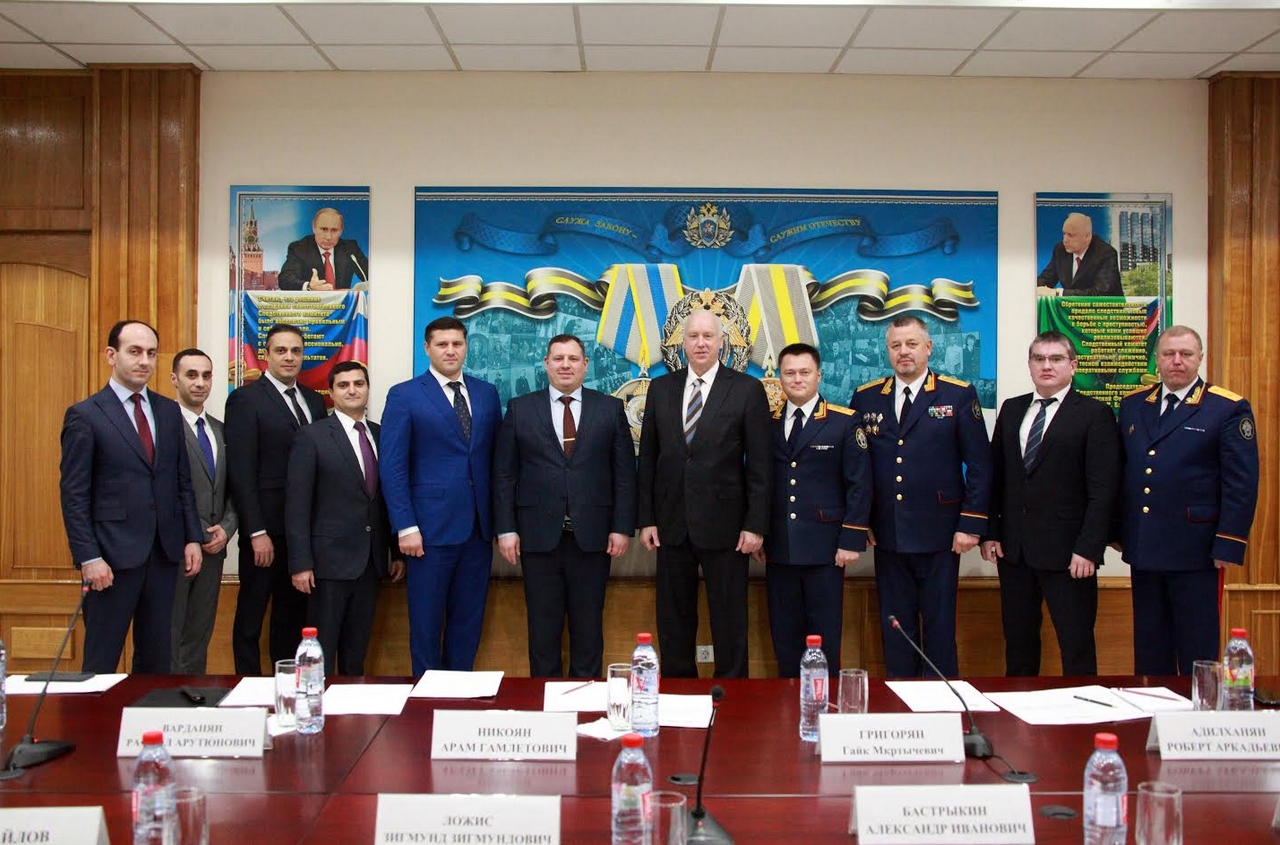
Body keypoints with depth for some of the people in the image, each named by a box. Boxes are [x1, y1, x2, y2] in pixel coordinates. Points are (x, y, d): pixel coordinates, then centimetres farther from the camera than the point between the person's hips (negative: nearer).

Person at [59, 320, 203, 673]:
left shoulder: (169, 411, 11)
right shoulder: (84, 415, -5)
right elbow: (74, 495, -8)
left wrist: (192, 537, 7)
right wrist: (88, 557, -13)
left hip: (165, 551, 5)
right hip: (113, 555, -5)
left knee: (157, 657, 11)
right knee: (101, 661, 3)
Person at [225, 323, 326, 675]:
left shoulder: (314, 401, 13)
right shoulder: (245, 399, -5)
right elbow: (241, 471, -11)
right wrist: (257, 532, -15)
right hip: (265, 530, -6)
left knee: (293, 616, 13)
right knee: (251, 617, 5)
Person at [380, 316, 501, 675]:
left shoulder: (486, 393, 10)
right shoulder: (404, 396, -2)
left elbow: (496, 458, 11)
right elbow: (392, 467, -6)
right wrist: (406, 527, -12)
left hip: (478, 528, 4)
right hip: (431, 528, -4)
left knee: (468, 621, 11)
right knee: (426, 624, 5)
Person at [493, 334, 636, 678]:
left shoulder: (611, 409, 6)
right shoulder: (520, 408, 5)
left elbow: (624, 473, 4)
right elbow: (504, 474, 4)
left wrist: (622, 527, -3)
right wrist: (506, 529, -3)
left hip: (592, 535, 0)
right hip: (538, 534, 0)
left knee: (588, 625, 7)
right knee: (543, 625, 7)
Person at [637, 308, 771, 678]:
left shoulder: (747, 390, -3)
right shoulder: (661, 388, 7)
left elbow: (759, 464, -4)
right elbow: (648, 458, 8)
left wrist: (755, 524, -9)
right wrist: (647, 519, 3)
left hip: (723, 524, -3)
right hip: (672, 523, 3)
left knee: (729, 622, 6)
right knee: (673, 620, 12)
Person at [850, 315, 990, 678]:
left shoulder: (959, 395, 0)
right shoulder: (865, 397, 8)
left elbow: (979, 464, -2)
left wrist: (971, 524, -7)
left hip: (939, 535, -3)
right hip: (887, 536, 3)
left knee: (940, 627, 5)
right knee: (895, 627, 10)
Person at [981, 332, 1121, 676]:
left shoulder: (1095, 414, -3)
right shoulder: (1011, 409, 12)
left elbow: (1103, 489, -8)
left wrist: (1088, 549, -14)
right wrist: (990, 532, 5)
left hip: (1066, 552, -5)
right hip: (1013, 549, 5)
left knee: (1077, 646, 1)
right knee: (1017, 643, 12)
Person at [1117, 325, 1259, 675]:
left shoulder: (1229, 409, -4)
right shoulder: (1133, 404, 10)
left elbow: (1241, 484, -8)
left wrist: (1229, 546, -12)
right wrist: (1117, 530, 10)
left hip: (1195, 552, -4)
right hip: (1143, 550, 5)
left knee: (1198, 653, 3)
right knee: (1149, 653, 13)